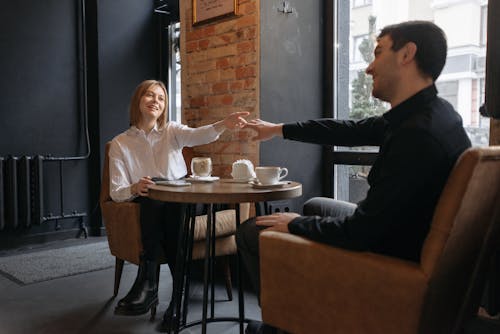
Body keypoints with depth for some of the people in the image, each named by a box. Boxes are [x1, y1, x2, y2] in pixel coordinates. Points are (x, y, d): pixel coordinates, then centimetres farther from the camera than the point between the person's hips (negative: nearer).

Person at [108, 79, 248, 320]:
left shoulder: (172, 131, 7)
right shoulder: (120, 143, 5)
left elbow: (197, 135, -17)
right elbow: (116, 192, -3)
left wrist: (224, 124, -38)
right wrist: (135, 189, -27)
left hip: (180, 202, 0)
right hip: (146, 207, 0)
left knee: (165, 204, -33)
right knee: (152, 199, -33)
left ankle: (148, 282, -25)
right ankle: (180, 285, -30)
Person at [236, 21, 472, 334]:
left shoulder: (418, 134, -32)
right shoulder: (427, 113, -1)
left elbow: (361, 232, -29)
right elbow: (352, 131, 11)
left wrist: (296, 224, -10)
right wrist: (279, 129, 19)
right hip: (394, 229, 9)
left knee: (251, 232, -1)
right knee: (315, 205, 29)